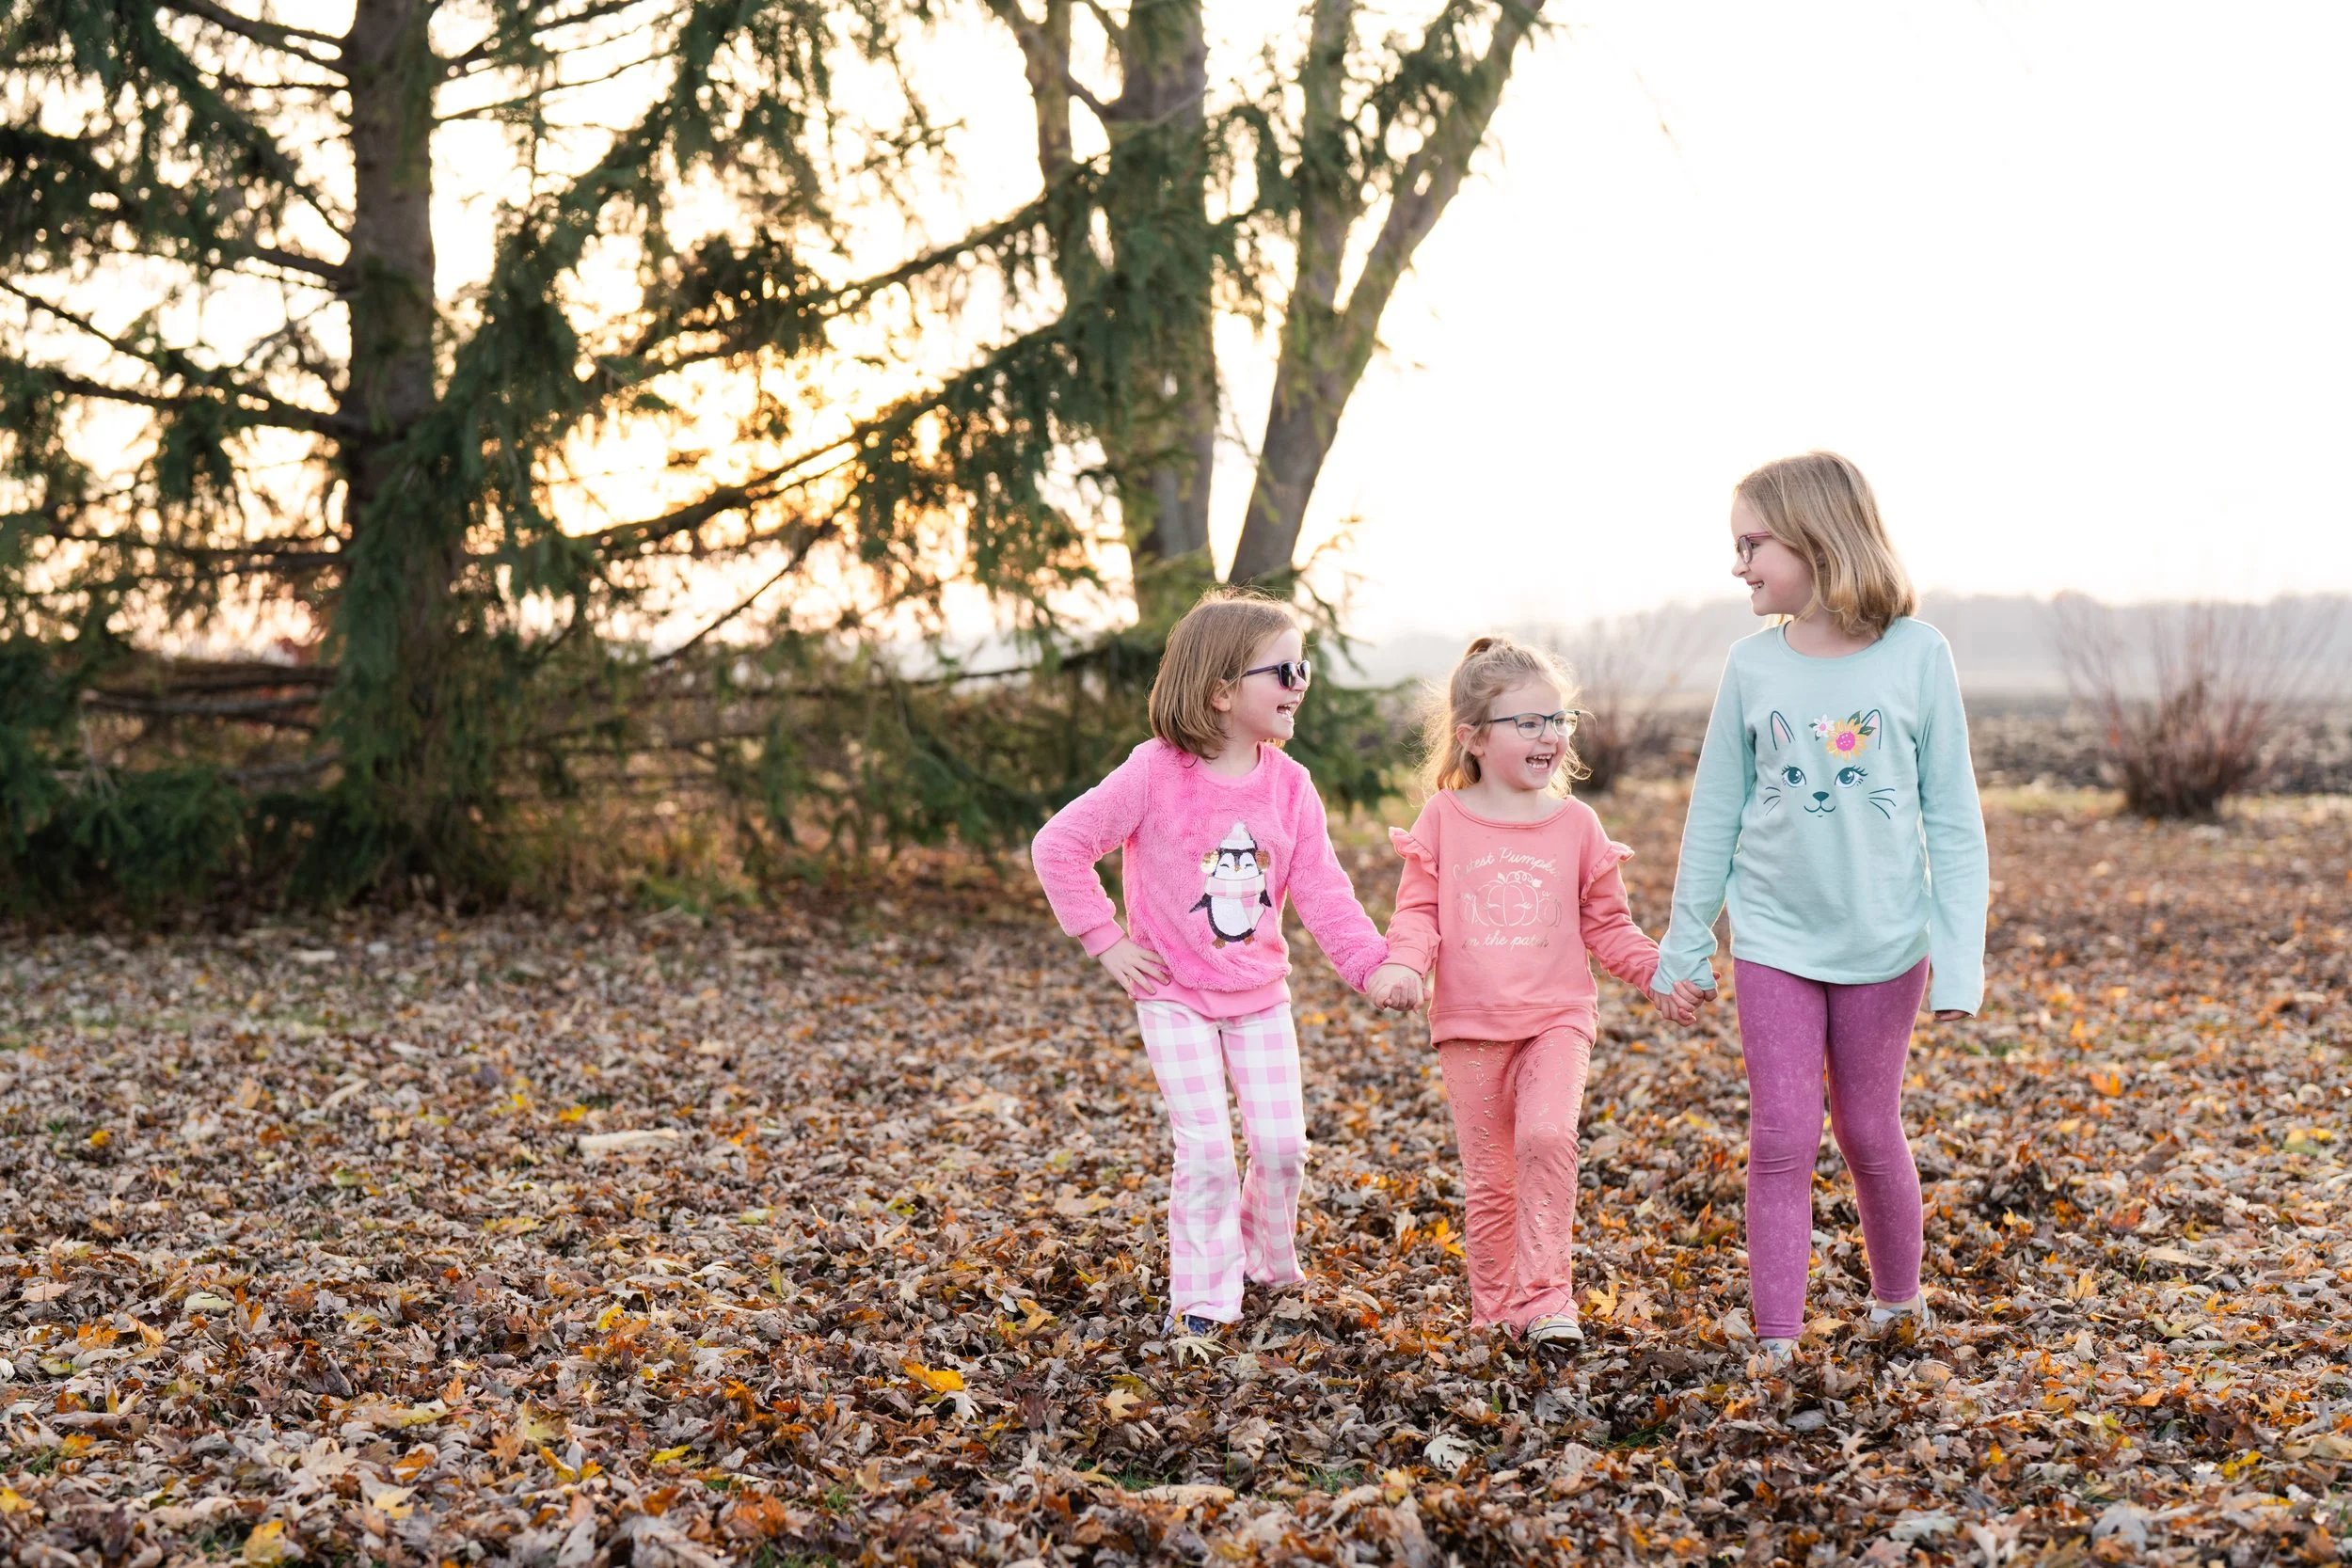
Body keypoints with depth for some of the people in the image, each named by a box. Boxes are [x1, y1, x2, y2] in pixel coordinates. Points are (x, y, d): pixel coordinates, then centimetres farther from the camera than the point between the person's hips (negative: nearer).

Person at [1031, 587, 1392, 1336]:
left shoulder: (1289, 785, -4)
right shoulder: (1154, 774, -18)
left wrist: (1375, 963, -15)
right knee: (1207, 1152, -8)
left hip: (1261, 994, 4)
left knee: (1283, 1144, 2)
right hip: (1175, 996, -4)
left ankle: (1267, 1265, 29)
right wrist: (1105, 940, -12)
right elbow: (1058, 845, -13)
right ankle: (1203, 1298, 8)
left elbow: (1321, 891, -3)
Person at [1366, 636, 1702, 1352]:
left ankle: (1544, 1297, -16)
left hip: (1557, 1018, 0)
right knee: (1489, 1178, 5)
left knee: (1546, 1136, -24)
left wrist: (1659, 973, -1)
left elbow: (1606, 925, 11)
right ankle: (1495, 1313, 20)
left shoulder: (1576, 824, 5)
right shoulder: (1443, 820, 2)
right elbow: (1418, 912, 2)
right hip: (1470, 1025, 0)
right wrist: (1402, 966, -17)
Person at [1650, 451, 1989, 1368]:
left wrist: (1959, 951, -8)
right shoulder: (1753, 665, -2)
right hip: (1773, 940, 1)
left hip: (1883, 945, -1)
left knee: (1869, 1132, 12)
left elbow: (1953, 819, -5)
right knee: (1781, 1137, -1)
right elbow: (1715, 815, 6)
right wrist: (1686, 941, 8)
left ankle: (1898, 1294, 35)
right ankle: (1777, 1342, 6)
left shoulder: (1916, 655, -8)